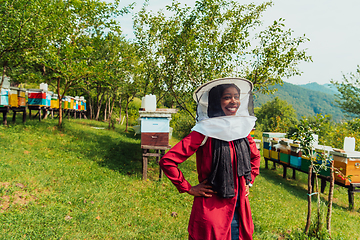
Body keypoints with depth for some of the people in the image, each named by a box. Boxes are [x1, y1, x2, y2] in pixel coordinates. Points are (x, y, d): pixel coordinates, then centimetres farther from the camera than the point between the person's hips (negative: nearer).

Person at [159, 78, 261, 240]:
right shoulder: (205, 133, -16)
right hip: (211, 211, -5)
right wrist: (188, 189, -13)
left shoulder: (242, 129, 2)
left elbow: (255, 156, 23)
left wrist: (249, 181, 12)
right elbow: (167, 161, -18)